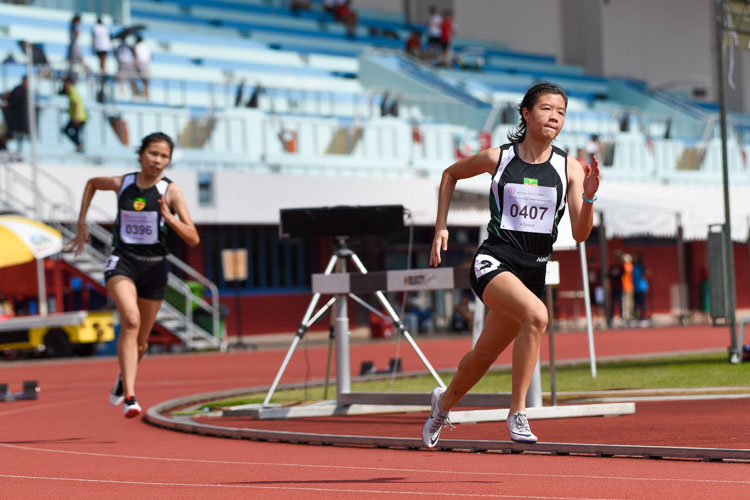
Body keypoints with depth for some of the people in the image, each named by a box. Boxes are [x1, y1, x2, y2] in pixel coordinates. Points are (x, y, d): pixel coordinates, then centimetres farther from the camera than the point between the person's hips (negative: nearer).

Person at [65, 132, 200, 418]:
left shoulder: (170, 191, -5)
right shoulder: (122, 184, 0)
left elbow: (193, 239, -10)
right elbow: (92, 183, 23)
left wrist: (169, 217, -25)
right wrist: (82, 223, 20)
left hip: (153, 266, 1)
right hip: (122, 261, -1)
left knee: (140, 340, 13)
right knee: (131, 320, -28)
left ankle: (124, 376, 48)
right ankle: (129, 396, -34)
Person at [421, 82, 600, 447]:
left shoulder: (570, 168, 0)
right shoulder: (498, 158, -3)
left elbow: (580, 233, -4)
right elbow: (450, 174, 16)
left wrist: (588, 196, -21)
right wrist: (441, 227, 11)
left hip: (533, 271, 4)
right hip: (493, 262, -4)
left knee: (484, 356, 15)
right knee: (536, 314, -32)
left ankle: (444, 402, 46)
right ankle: (517, 413, -23)